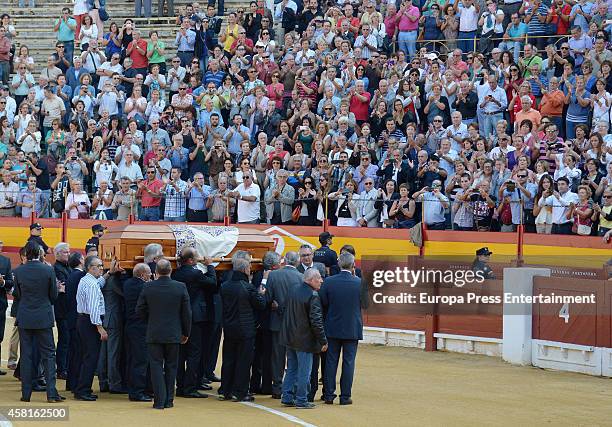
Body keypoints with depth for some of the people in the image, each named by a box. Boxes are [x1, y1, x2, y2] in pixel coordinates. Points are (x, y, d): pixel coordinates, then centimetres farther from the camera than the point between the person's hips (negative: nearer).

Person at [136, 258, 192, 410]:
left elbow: (139, 311, 0)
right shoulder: (180, 287, -6)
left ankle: (159, 400, -2)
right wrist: (186, 333, 11)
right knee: (171, 367, 12)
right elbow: (186, 313, 0)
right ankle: (169, 400, 14)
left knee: (156, 366, 3)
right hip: (173, 334, 1)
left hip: (154, 334, -1)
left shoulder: (148, 287, -7)